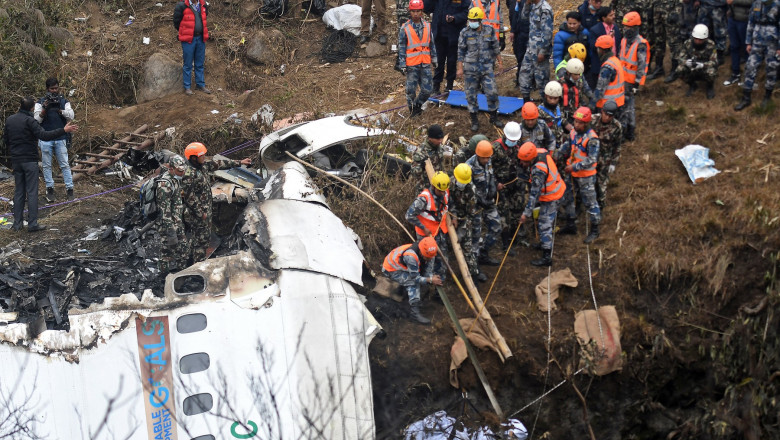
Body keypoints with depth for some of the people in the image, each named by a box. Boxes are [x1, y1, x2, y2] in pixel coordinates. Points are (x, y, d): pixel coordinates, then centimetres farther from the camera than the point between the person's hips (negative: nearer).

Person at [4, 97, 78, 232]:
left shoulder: (9, 120, 7)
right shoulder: (29, 121, -14)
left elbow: (5, 139, 16)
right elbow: (43, 135, -26)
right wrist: (64, 130, -28)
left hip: (16, 161, 6)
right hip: (30, 160, -6)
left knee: (19, 192, 12)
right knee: (32, 192, -3)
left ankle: (17, 222, 12)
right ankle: (32, 223, -4)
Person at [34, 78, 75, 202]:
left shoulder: (64, 101, 7)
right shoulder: (40, 102, 4)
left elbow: (71, 116, -6)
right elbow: (37, 119, -5)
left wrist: (58, 109, -20)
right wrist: (45, 108, -20)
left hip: (60, 138, 0)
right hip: (45, 139, 0)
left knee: (64, 164, 0)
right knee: (47, 165, 4)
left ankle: (69, 189, 3)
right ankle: (49, 189, 11)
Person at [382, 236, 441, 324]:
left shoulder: (426, 254, -15)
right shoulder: (411, 256, -38)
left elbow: (427, 269, -2)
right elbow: (415, 277, -30)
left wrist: (432, 277, -21)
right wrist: (430, 280, -30)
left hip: (402, 266, 8)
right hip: (391, 270, -8)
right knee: (414, 282, -25)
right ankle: (414, 312, -25)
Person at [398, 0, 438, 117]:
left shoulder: (427, 26, 6)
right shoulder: (405, 28, -4)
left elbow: (431, 44, 15)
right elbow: (401, 48, -2)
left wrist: (434, 59, 16)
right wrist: (402, 65, -5)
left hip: (425, 63, 3)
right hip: (412, 65, -3)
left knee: (427, 89, 2)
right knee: (411, 90, 3)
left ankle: (417, 105, 26)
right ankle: (412, 108, 24)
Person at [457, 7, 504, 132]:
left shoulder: (489, 30, -1)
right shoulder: (465, 33, -6)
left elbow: (495, 47, 10)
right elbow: (461, 51, -2)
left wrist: (499, 61, 14)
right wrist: (460, 68, -4)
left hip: (487, 67, 1)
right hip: (471, 69, -1)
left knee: (492, 92, 0)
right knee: (471, 95, 5)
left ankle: (494, 117, 19)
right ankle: (474, 120, 18)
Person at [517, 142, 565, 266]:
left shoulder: (538, 171, -37)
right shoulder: (540, 152, -13)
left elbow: (535, 194, -33)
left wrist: (527, 213, -28)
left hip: (551, 198, -10)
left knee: (545, 226, -2)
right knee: (548, 220, 27)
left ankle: (547, 258, 5)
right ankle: (545, 243, 46)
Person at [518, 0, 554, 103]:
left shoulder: (544, 9, -19)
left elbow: (547, 32, -20)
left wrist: (542, 51, -20)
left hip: (540, 49, -9)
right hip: (531, 48, 9)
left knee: (541, 75, -1)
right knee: (525, 71, 14)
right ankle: (526, 100, 25)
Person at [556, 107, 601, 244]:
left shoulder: (592, 138, -24)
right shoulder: (573, 133, -1)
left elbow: (591, 160, -26)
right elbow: (567, 146, 19)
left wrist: (574, 167, -25)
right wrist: (558, 156, 7)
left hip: (586, 176, -8)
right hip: (572, 174, 8)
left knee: (590, 202, 4)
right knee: (566, 198, 18)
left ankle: (594, 231, 17)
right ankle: (571, 225, 35)